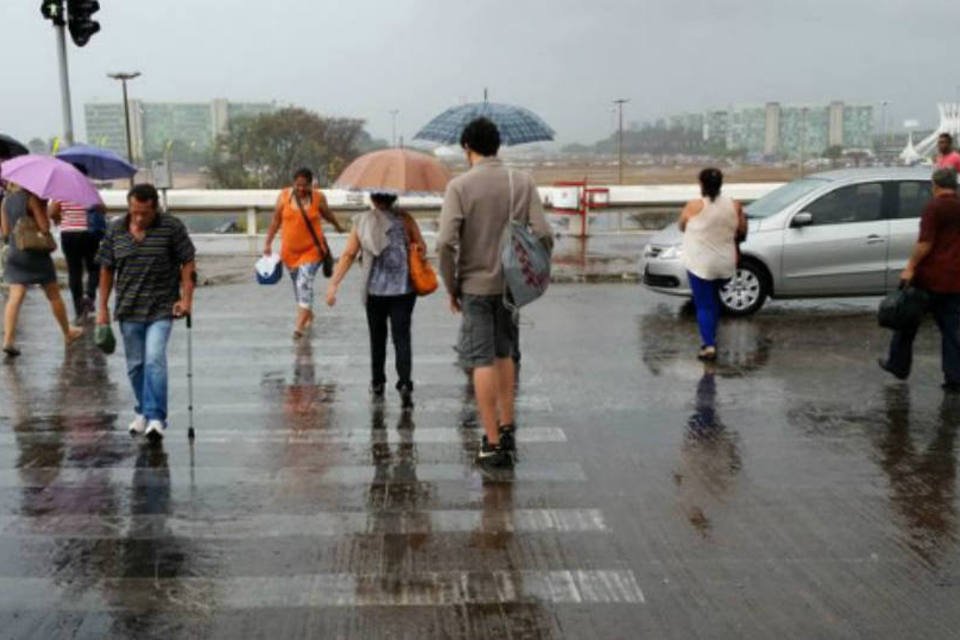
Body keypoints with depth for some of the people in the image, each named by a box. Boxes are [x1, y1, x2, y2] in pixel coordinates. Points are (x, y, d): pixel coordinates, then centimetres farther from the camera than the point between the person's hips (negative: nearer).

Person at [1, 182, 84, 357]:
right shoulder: (32, 198, -13)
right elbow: (45, 227, -16)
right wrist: (44, 208, -3)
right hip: (35, 253, -5)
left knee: (15, 297, -2)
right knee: (54, 296, 11)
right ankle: (68, 333, 25)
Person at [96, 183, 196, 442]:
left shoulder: (172, 228, -8)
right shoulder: (115, 230, 2)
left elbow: (188, 263, -3)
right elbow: (106, 269, 8)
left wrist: (186, 298, -12)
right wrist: (103, 308, 7)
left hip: (161, 309, -4)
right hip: (128, 309, 4)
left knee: (154, 360, -16)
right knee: (135, 364, 12)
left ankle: (156, 418, -13)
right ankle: (142, 411, 30)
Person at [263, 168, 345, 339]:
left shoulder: (318, 198, -9)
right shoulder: (284, 196, -5)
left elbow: (328, 215, 11)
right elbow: (276, 221, 4)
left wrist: (338, 227, 28)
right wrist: (268, 243, 5)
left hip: (312, 249, -3)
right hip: (290, 250, 3)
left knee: (305, 283, -18)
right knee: (298, 285, 16)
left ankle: (299, 325, -22)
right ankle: (308, 315, 38)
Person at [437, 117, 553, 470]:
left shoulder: (460, 186, -10)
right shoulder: (523, 182, -1)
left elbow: (446, 243, -18)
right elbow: (543, 235, -7)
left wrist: (451, 288, -6)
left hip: (476, 286, -3)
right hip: (511, 285, 4)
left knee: (483, 362, 2)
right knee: (504, 354, 21)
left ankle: (494, 443, 5)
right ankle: (507, 428, 26)